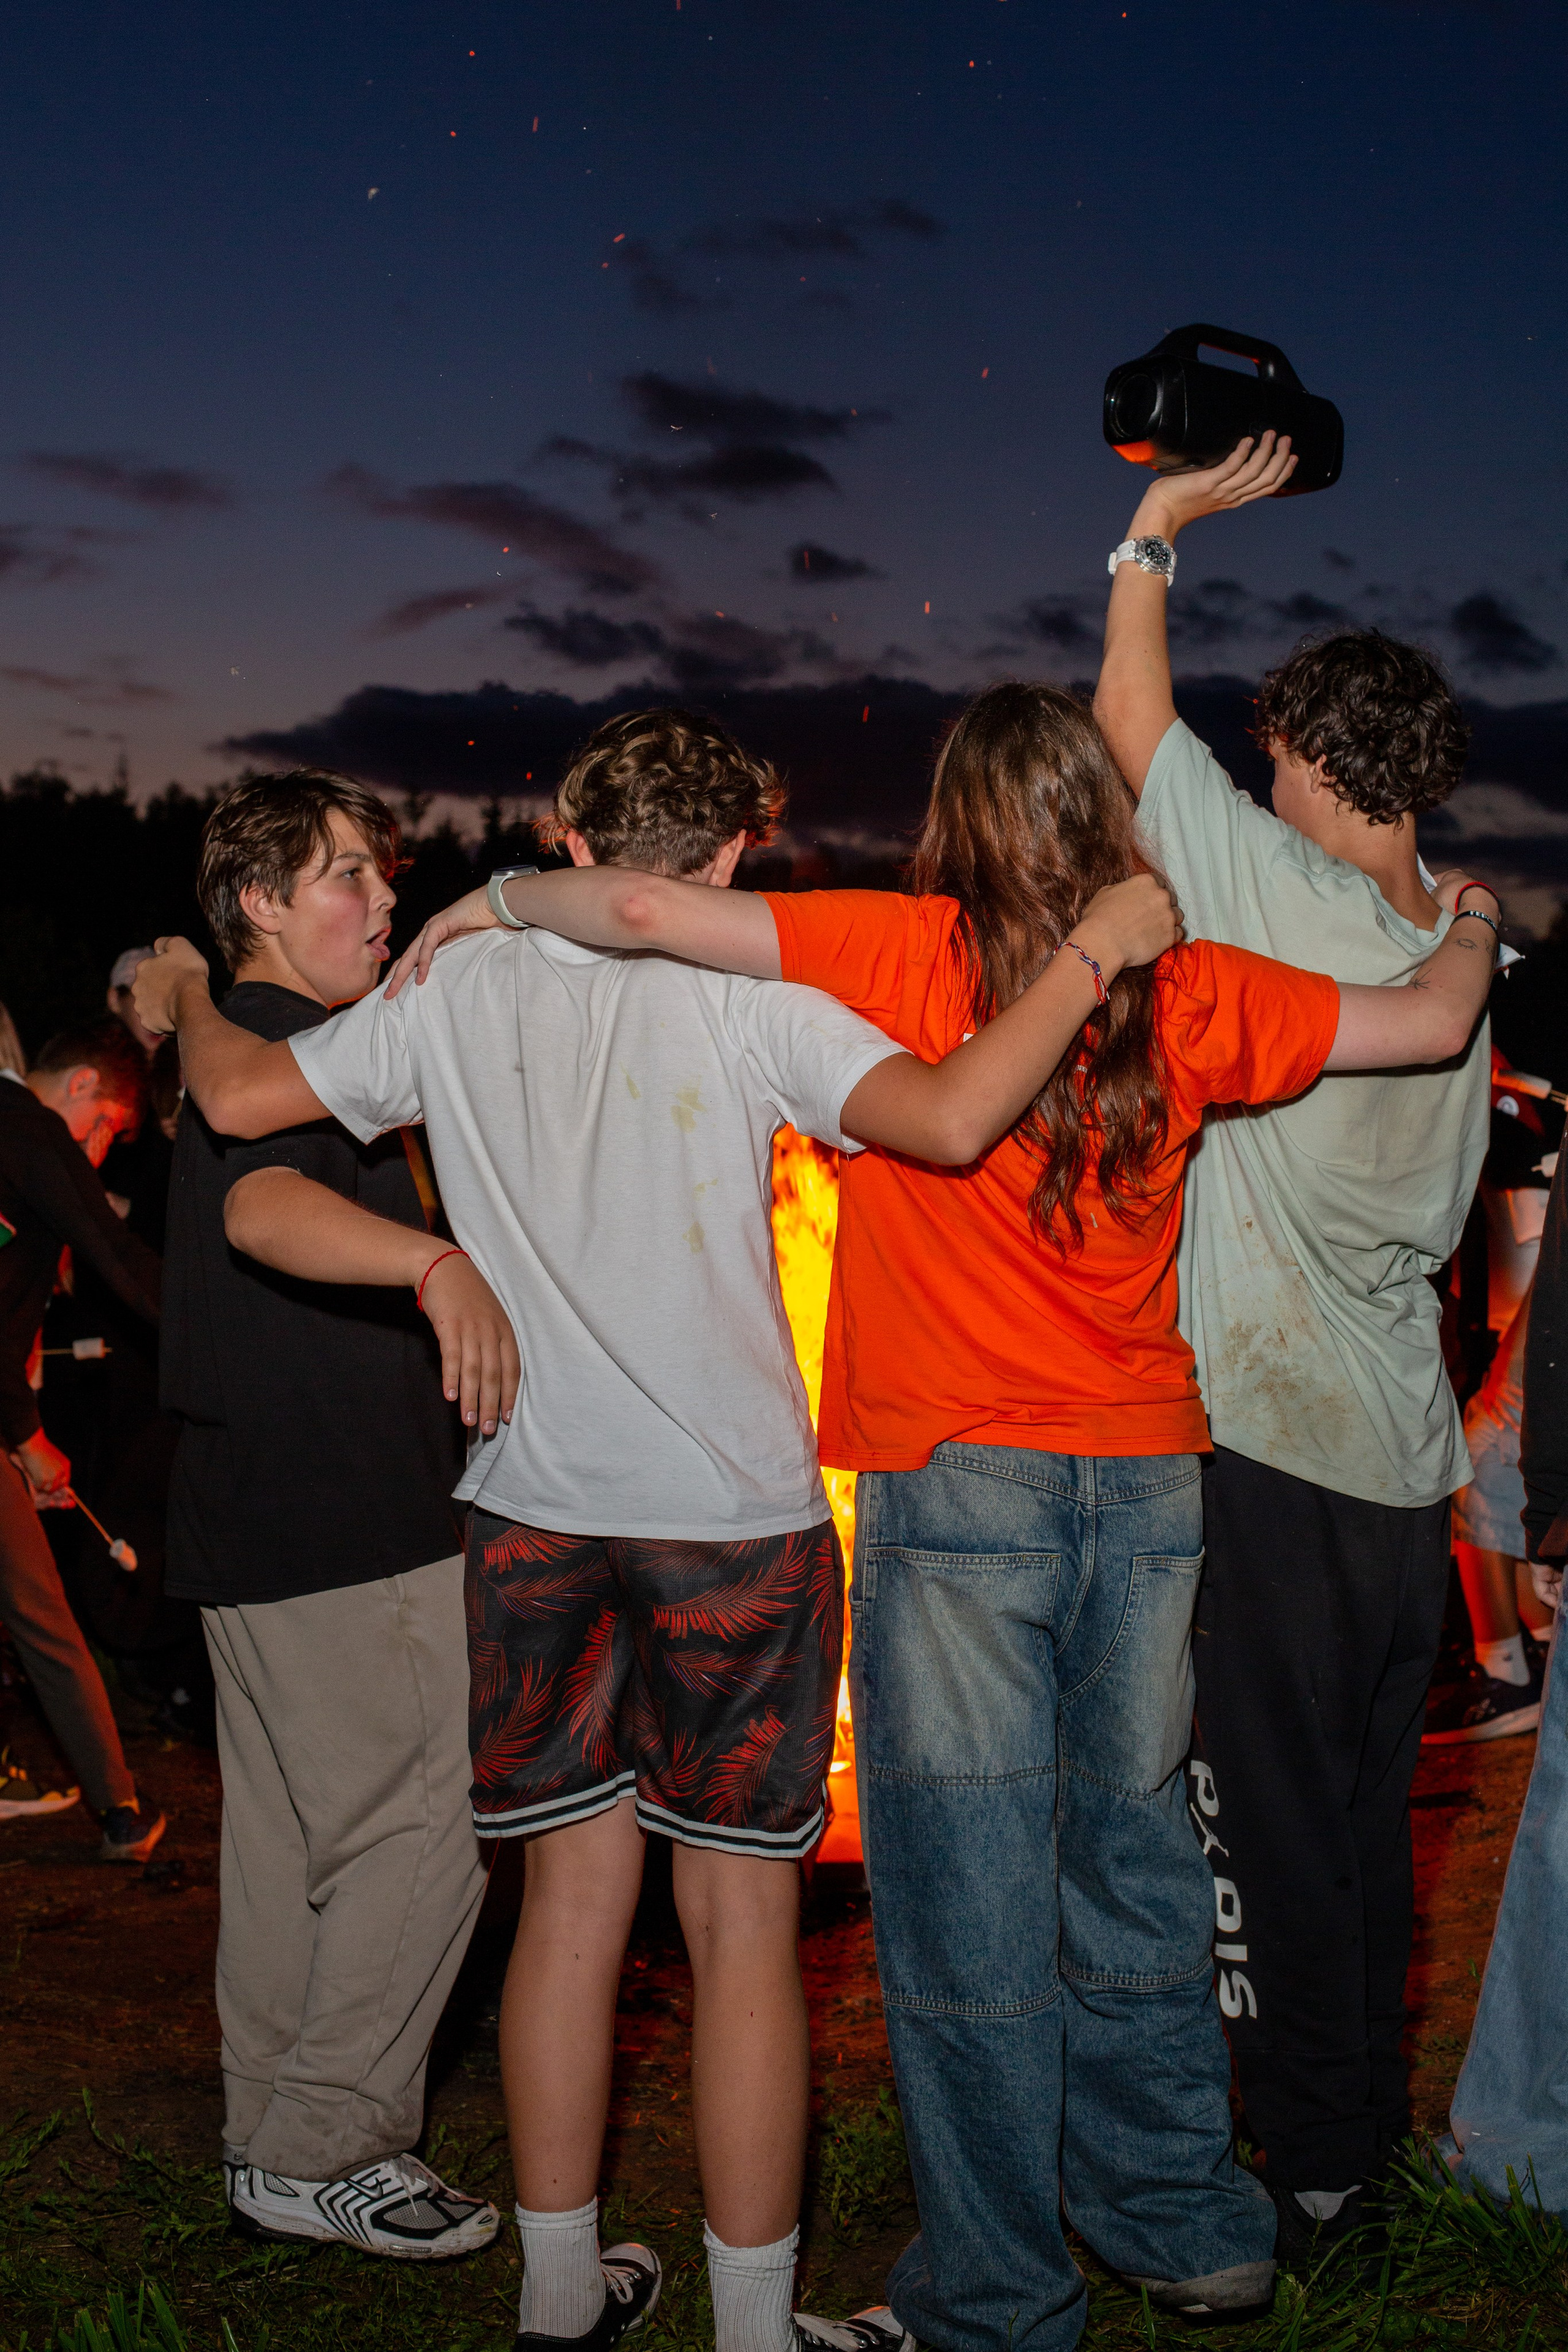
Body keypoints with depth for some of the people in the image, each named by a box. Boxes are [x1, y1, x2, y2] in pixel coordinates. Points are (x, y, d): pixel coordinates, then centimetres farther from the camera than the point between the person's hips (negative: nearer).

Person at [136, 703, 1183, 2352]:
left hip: (536, 1511, 4)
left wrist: (183, 1003, 26)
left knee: (573, 1897, 14)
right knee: (742, 1926, 5)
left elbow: (242, 1097, 5)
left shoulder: (467, 988, 2)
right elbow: (951, 1119, -22)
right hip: (737, 1521, -4)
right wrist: (1095, 947, -11)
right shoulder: (749, 1000, -8)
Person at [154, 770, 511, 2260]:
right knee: (423, 1828, -4)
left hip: (250, 1517, 10)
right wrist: (438, 1263, -52)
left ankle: (272, 2139, 24)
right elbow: (264, 1206, -36)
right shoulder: (287, 1049, -15)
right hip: (347, 1523, -10)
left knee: (287, 1842, 15)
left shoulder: (230, 1052, 18)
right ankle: (320, 2152, 3)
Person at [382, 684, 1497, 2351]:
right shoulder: (1191, 994, 2)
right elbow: (1431, 1024, 11)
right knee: (1132, 1863, 18)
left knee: (970, 1904, 5)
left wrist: (496, 898, 3)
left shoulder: (911, 960, -8)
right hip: (1148, 1480, 4)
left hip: (960, 1482, -4)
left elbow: (646, 911, -16)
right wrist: (1466, 927, 33)